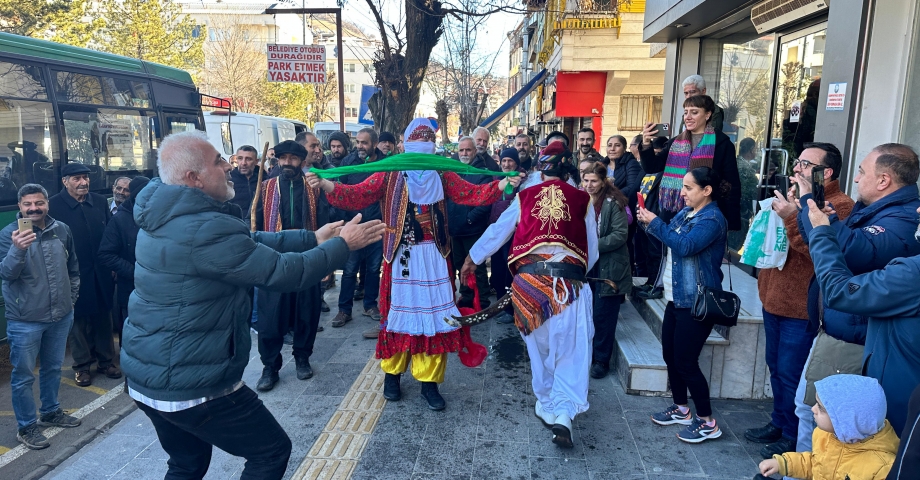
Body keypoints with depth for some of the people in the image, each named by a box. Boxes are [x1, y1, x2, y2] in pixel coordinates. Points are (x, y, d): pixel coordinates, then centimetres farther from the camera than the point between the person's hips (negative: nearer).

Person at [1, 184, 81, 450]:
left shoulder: (62, 230, -1)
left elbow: (73, 267, 11)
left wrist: (71, 296, 10)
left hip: (60, 316, 4)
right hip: (25, 320, -4)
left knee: (53, 368, 20)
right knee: (23, 375, 7)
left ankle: (50, 412, 38)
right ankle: (27, 426, 21)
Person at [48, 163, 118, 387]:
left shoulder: (100, 202, 4)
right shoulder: (54, 205, -10)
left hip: (101, 274, 4)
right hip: (75, 275, -4)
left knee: (104, 318, 14)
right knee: (79, 320, 10)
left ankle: (105, 360, 28)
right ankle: (82, 366, 25)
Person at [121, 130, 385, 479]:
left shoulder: (165, 215, 5)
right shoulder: (206, 228, -26)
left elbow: (248, 243, 9)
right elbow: (284, 273, -21)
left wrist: (313, 238, 9)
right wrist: (342, 244, -7)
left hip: (147, 376, 10)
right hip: (192, 385, -9)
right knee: (272, 451, 9)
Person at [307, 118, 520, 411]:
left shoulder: (441, 176, 8)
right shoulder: (389, 175, 1)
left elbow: (472, 194, -2)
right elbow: (358, 196, -10)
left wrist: (501, 185, -18)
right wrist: (328, 186, -27)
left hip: (433, 256, 2)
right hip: (401, 256, -2)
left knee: (433, 314, 2)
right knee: (398, 311, 6)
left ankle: (428, 380, 14)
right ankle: (392, 373, 26)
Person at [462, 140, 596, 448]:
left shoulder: (525, 197, 9)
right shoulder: (582, 200, 7)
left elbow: (497, 231, 18)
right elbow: (592, 249, 11)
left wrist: (472, 259, 31)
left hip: (530, 278, 2)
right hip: (569, 280, -1)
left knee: (539, 345, 17)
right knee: (571, 349, 4)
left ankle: (547, 407, 30)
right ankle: (564, 413, -8)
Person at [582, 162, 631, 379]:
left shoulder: (614, 203, -11)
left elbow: (620, 235, -17)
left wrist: (594, 246, -22)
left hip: (609, 268, -5)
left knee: (604, 315, 1)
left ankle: (602, 360, 14)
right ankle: (586, 353, 28)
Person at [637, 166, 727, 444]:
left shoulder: (712, 219, -17)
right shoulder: (686, 212, 11)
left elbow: (684, 245, -28)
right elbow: (668, 240, 15)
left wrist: (654, 222, -21)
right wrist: (649, 223, -3)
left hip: (696, 302, -9)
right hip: (677, 297, 9)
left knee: (685, 362, -4)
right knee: (670, 356, 15)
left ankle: (707, 423, 11)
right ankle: (681, 409, 32)